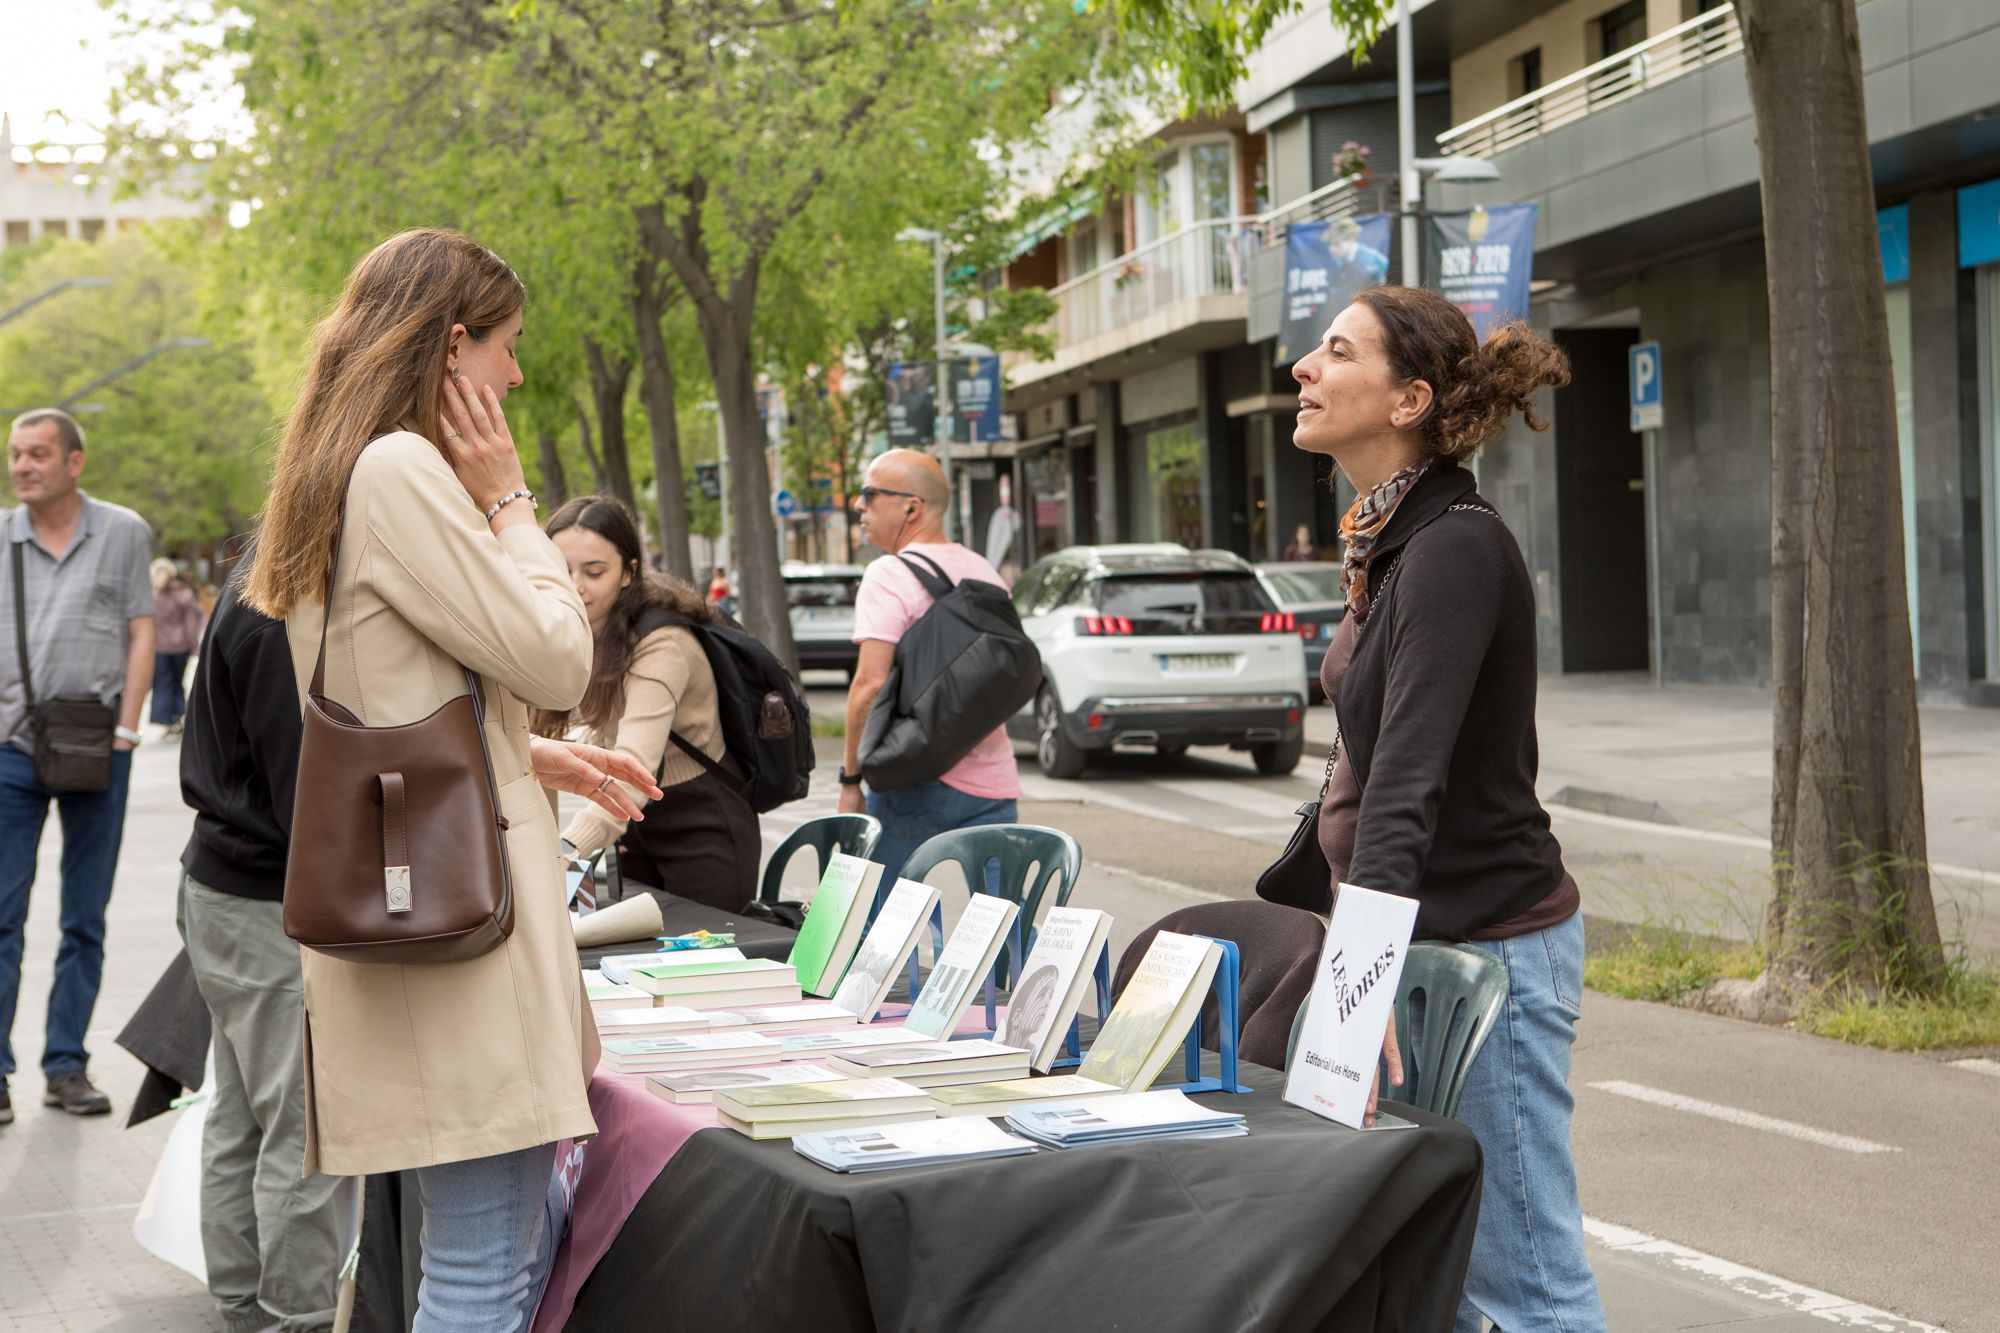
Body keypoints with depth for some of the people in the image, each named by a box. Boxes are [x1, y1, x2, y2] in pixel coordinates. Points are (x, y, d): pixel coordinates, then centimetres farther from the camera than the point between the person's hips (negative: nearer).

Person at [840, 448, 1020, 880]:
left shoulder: (889, 576, -10)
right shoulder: (984, 572, 13)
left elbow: (871, 683, -18)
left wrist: (851, 779, -12)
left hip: (919, 780, -6)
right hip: (993, 780, 6)